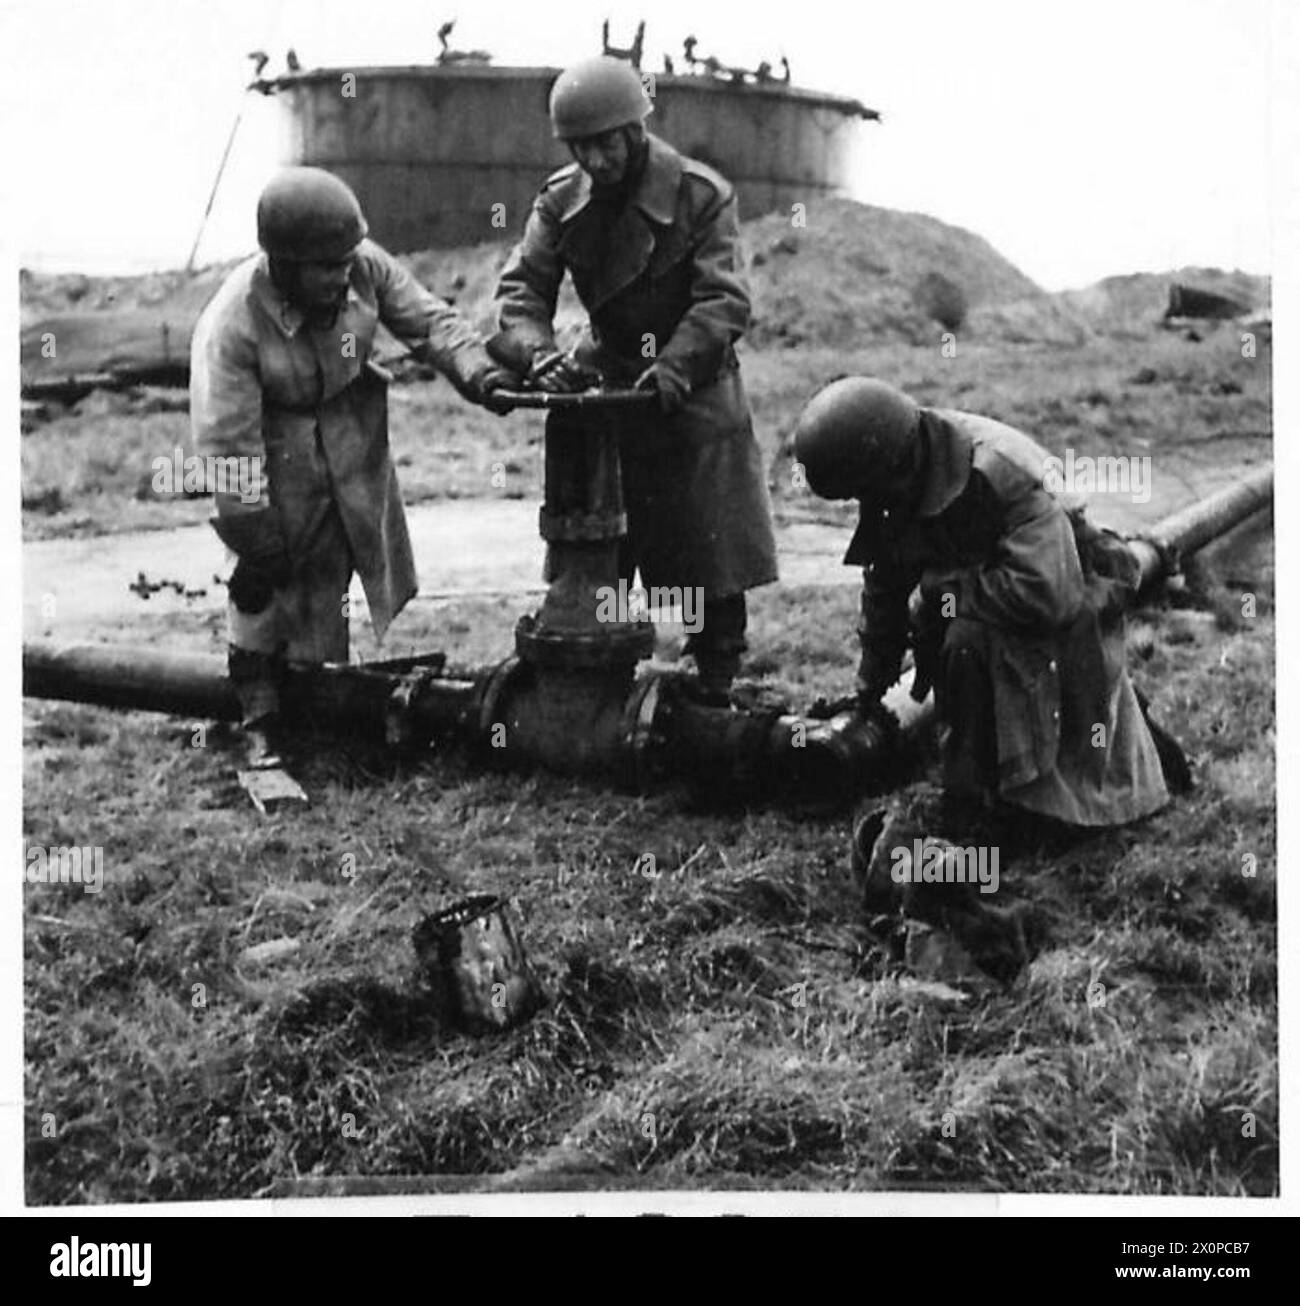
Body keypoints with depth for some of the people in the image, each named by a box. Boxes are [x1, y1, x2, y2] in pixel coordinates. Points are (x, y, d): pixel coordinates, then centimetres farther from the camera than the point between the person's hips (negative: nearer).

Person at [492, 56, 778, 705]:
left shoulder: (702, 195, -12)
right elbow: (521, 288, -5)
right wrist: (537, 352, -25)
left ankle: (715, 690, 15)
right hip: (602, 386, 4)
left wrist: (673, 367, -34)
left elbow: (724, 301, -19)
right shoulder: (560, 201, 0)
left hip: (692, 396, -3)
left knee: (710, 555, 1)